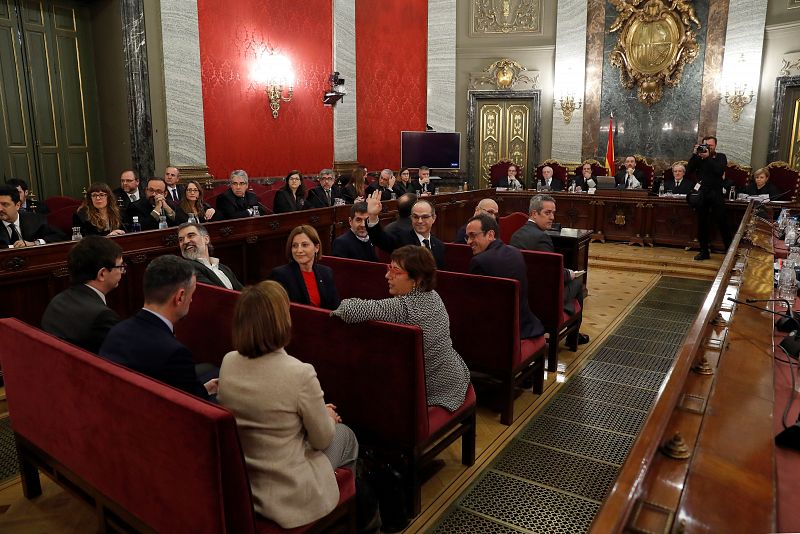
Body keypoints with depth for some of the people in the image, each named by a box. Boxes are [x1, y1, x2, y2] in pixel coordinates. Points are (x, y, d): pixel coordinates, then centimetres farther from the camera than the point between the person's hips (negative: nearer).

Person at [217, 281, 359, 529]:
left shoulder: (228, 362, -10)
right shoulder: (300, 373, -29)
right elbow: (322, 439, -14)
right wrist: (328, 416, 8)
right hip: (288, 493, -5)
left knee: (333, 430, 27)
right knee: (345, 435, 24)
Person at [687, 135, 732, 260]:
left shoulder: (721, 157, 6)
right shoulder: (698, 157, 10)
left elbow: (720, 170, -12)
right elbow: (688, 170, -3)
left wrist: (708, 157, -16)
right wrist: (694, 155, -11)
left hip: (716, 194, -2)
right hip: (701, 194, 2)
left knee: (722, 223, -4)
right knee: (701, 224, 5)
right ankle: (704, 251, 13)